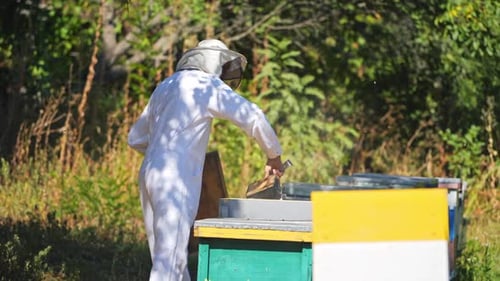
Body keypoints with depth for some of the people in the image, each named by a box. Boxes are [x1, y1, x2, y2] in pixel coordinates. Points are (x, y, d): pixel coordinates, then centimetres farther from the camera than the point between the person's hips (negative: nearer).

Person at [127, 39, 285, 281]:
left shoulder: (165, 87, 21)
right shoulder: (206, 84, -3)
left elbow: (136, 138, 27)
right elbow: (253, 117, -7)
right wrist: (274, 156, 6)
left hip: (151, 175, 9)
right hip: (176, 181, -9)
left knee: (166, 255, 12)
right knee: (169, 259, -11)